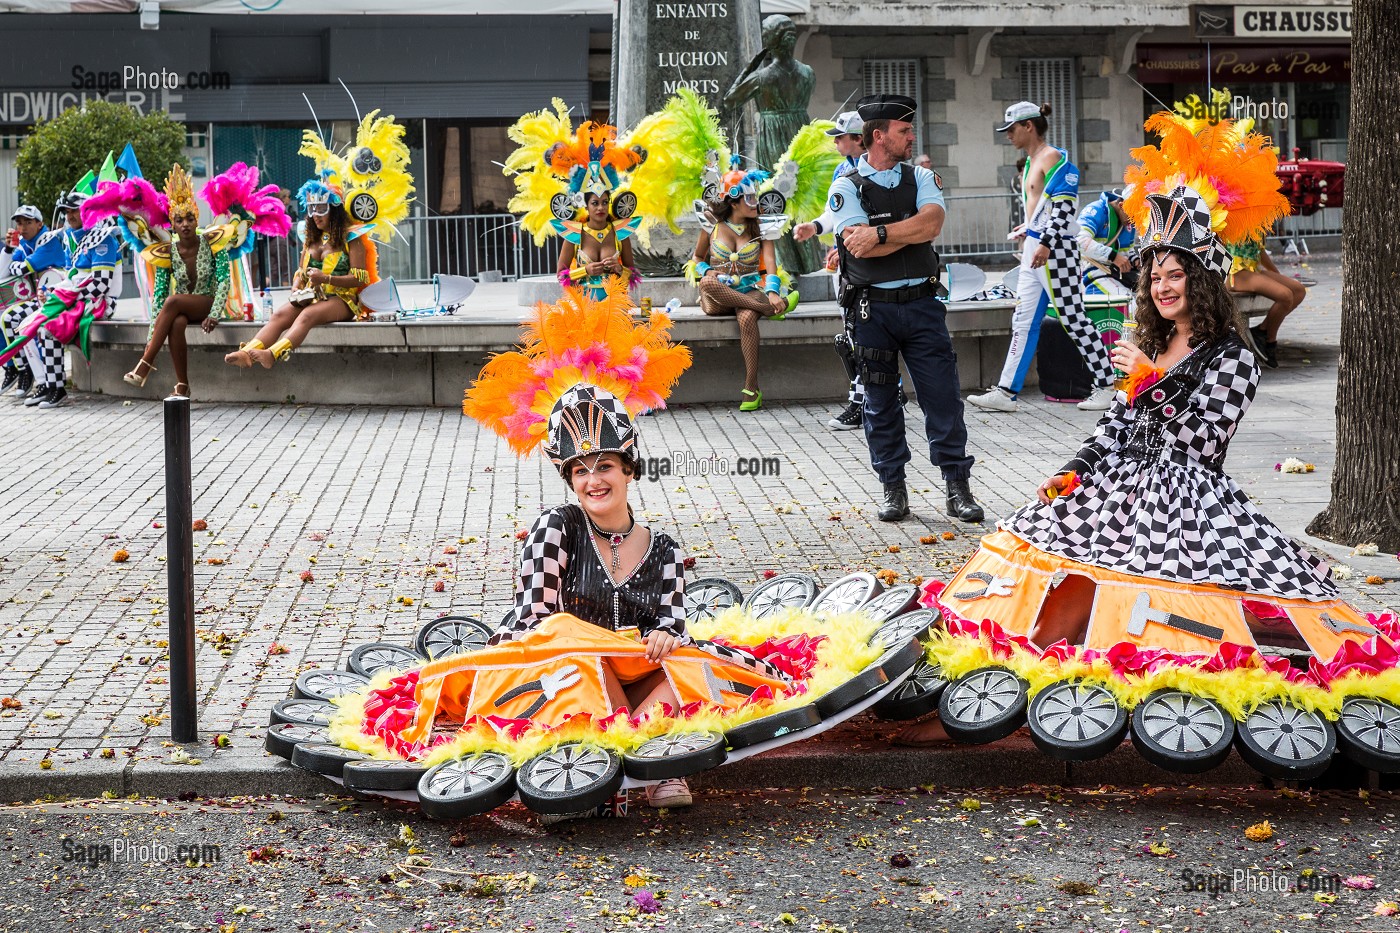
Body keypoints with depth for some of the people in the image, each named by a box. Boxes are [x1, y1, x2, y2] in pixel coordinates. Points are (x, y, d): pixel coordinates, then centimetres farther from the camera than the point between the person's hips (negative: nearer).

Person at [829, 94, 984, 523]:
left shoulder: (922, 178, 10)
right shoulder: (847, 188, 0)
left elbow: (932, 223, -10)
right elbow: (860, 247, -14)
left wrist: (880, 232, -14)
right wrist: (911, 231, -7)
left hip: (922, 302, 2)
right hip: (872, 308, -2)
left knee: (942, 395, -1)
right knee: (880, 400, 5)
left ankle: (957, 486, 5)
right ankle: (893, 488, 15)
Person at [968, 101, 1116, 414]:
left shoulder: (1054, 159, -11)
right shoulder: (1030, 162, 17)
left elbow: (1064, 206, -19)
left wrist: (1046, 244, -25)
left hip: (1054, 249, -10)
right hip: (1033, 248, 10)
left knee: (1074, 319, -3)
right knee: (1023, 322, 6)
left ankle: (1106, 385, 7)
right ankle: (1006, 392, 5)